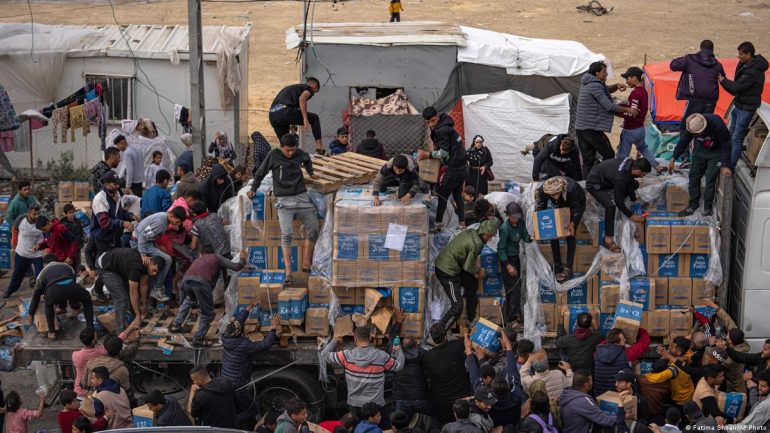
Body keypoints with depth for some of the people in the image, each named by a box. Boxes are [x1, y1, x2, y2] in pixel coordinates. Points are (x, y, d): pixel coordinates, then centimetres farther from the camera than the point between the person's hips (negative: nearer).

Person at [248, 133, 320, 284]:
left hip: (302, 197, 5)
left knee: (313, 231, 3)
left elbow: (307, 160, 30)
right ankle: (288, 272, -19)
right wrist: (253, 189, 3)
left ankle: (306, 264, 16)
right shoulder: (273, 155, -4)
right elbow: (261, 173, 5)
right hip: (284, 201, -5)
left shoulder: (300, 154, 6)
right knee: (287, 234, -17)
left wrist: (311, 173, 31)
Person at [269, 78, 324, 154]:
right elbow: (302, 98, -12)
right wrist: (305, 119, -15)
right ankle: (319, 147, 4)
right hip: (285, 111, -8)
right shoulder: (309, 88, 12)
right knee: (314, 118, 11)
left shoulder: (291, 87, 38)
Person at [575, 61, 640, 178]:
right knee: (609, 155, -2)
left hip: (580, 128, 9)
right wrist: (627, 110, -6)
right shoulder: (595, 85, -14)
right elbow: (609, 106, -17)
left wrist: (616, 86, 9)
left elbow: (606, 89, 30)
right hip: (592, 129, -9)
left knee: (588, 160, 7)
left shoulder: (586, 83, 16)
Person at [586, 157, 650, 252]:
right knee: (610, 206, -30)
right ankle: (608, 240, -23)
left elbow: (630, 181, 3)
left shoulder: (631, 163, -15)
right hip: (594, 184, -9)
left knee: (635, 184, 11)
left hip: (604, 178, 9)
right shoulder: (620, 177, -37)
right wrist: (632, 216, -21)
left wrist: (634, 200, 1)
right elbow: (619, 201, -29)